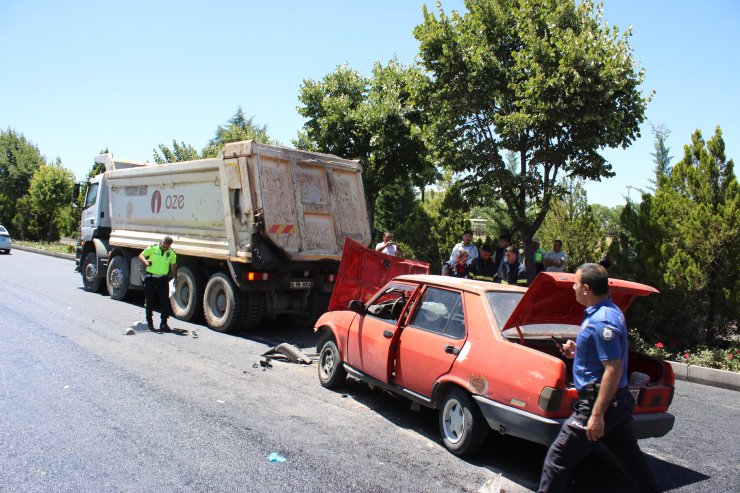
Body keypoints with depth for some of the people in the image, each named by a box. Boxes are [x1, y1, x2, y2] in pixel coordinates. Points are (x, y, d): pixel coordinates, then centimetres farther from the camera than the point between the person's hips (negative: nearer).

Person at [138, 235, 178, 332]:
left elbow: (173, 265, 12)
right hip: (150, 278, -2)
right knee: (150, 301, 5)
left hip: (163, 279, 2)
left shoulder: (172, 252, -1)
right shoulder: (152, 248, -9)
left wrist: (175, 277, 7)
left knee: (165, 301, -3)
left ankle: (163, 323, 6)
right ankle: (149, 322, 21)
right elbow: (141, 255, -5)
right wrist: (146, 262, -26)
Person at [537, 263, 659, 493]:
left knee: (558, 458, -3)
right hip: (620, 401, 10)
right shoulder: (611, 312, 10)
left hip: (600, 402, -10)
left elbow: (614, 369, -25)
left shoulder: (601, 321, -22)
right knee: (631, 456, 22)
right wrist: (577, 351, 10)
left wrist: (597, 415, -24)